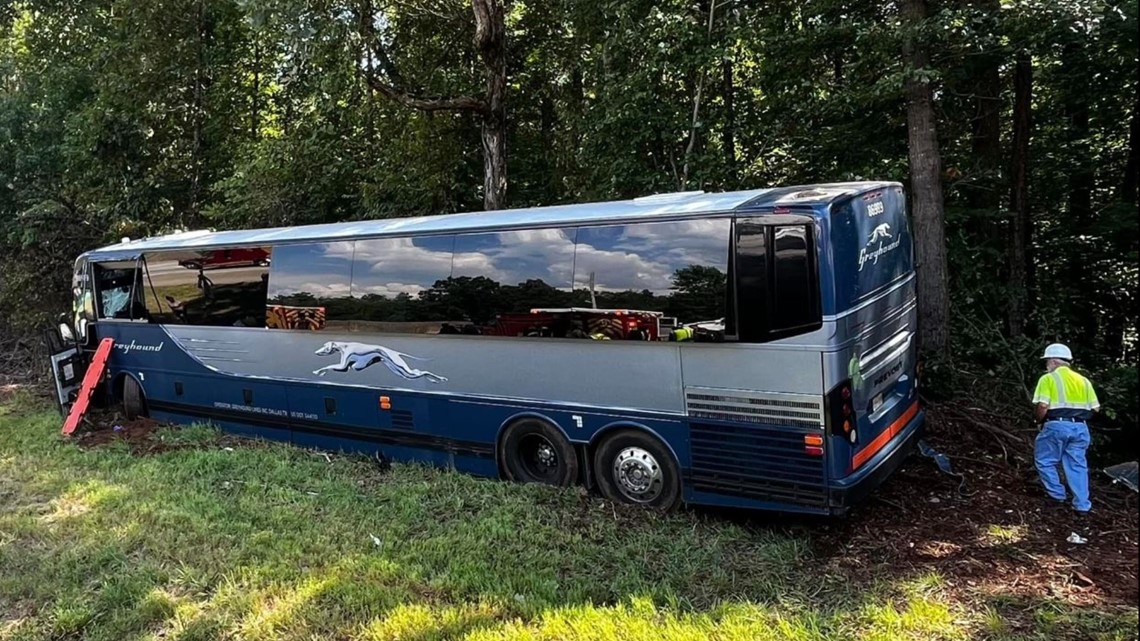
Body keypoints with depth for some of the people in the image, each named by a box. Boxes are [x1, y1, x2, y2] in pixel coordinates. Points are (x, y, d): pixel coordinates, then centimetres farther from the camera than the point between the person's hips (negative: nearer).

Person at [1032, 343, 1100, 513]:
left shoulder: (1048, 379, -3)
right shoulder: (1083, 380, 14)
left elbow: (1042, 406, -15)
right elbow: (1095, 408, 11)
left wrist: (1038, 420, 2)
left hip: (1056, 426, -6)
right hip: (1080, 427, 6)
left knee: (1044, 461, 11)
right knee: (1077, 466, 9)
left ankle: (1057, 495, 11)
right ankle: (1082, 505, 8)